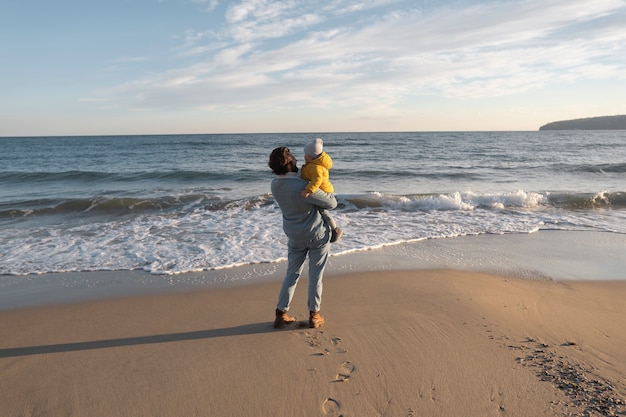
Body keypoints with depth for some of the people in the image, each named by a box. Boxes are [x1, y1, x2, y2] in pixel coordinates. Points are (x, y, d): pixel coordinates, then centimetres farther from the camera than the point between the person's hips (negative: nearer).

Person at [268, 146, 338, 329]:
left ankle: (281, 314, 20)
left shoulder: (275, 185, -7)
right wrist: (328, 191, 2)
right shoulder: (302, 187, -29)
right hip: (317, 235, -5)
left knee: (292, 274, 16)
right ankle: (314, 315, 21)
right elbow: (331, 203, -19)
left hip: (294, 236, 6)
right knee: (316, 275, 9)